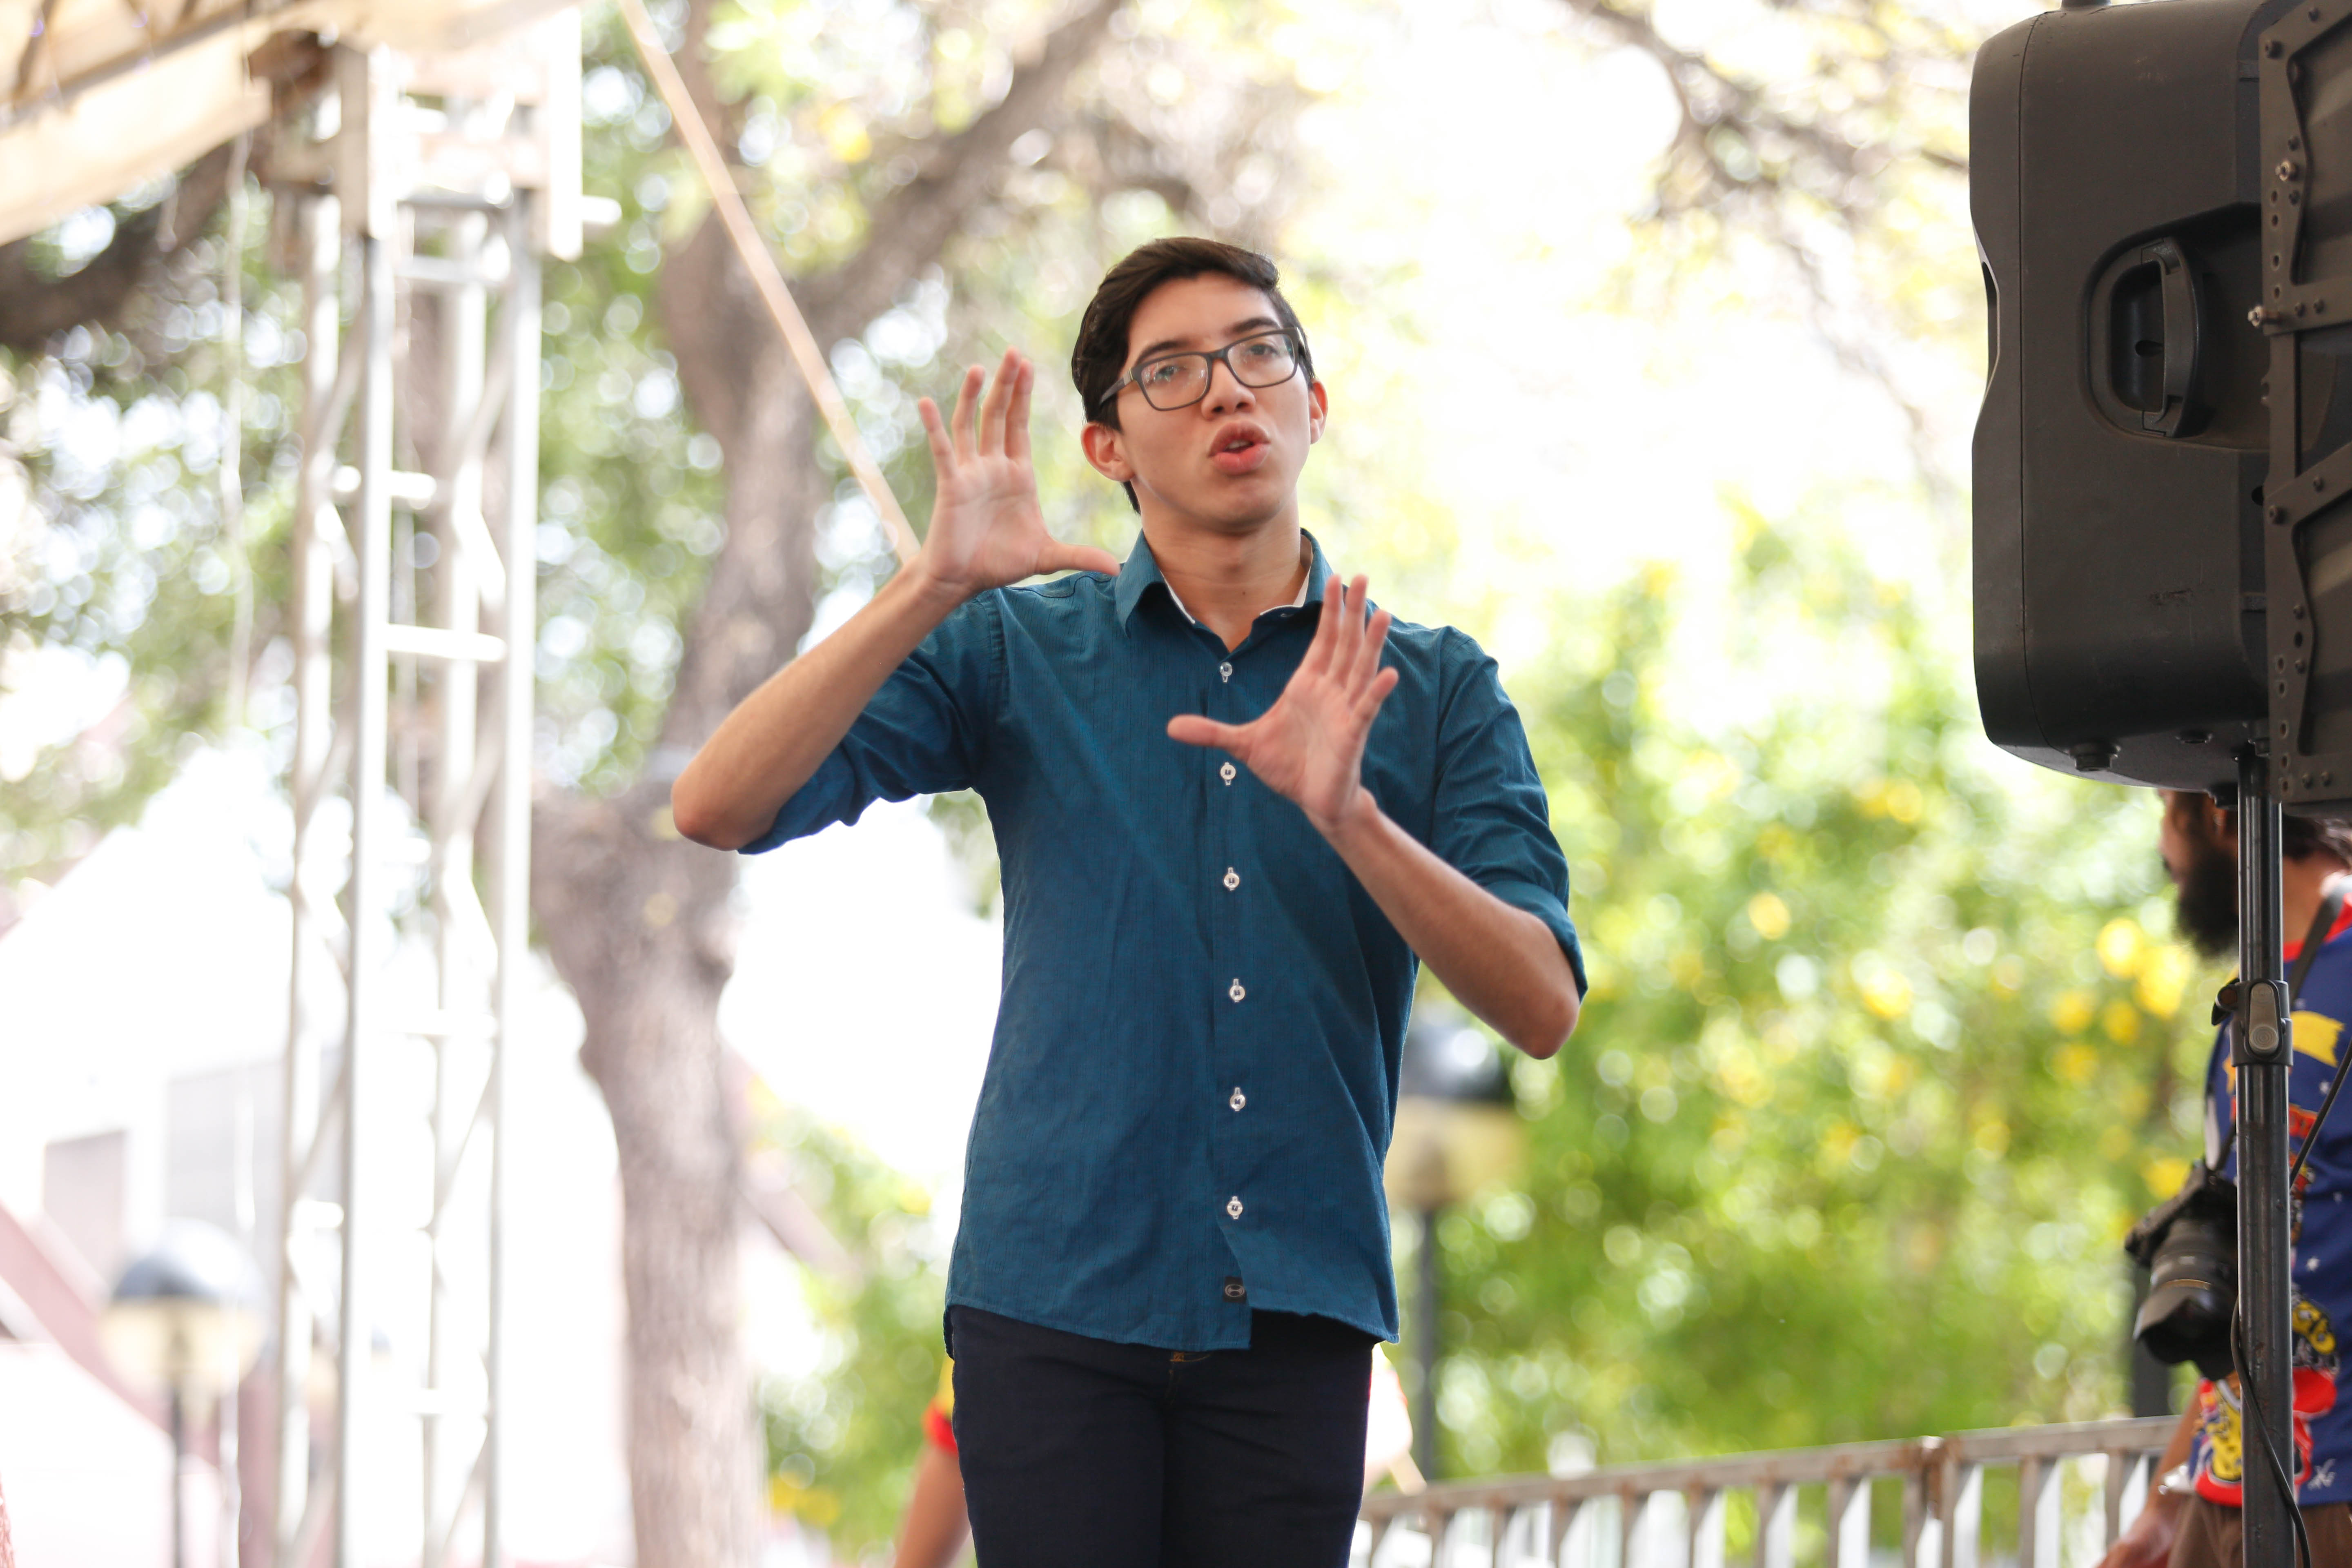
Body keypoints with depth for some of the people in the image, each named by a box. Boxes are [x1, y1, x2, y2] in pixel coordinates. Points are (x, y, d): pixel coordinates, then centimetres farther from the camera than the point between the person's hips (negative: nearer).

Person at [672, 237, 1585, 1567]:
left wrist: (1346, 813, -18)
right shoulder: (1014, 655, 6)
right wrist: (933, 587, -15)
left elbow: (1544, 1009, -3)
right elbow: (720, 808, -5)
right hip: (1055, 1304, -1)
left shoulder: (1435, 690, 8)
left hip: (1297, 1313, 1)